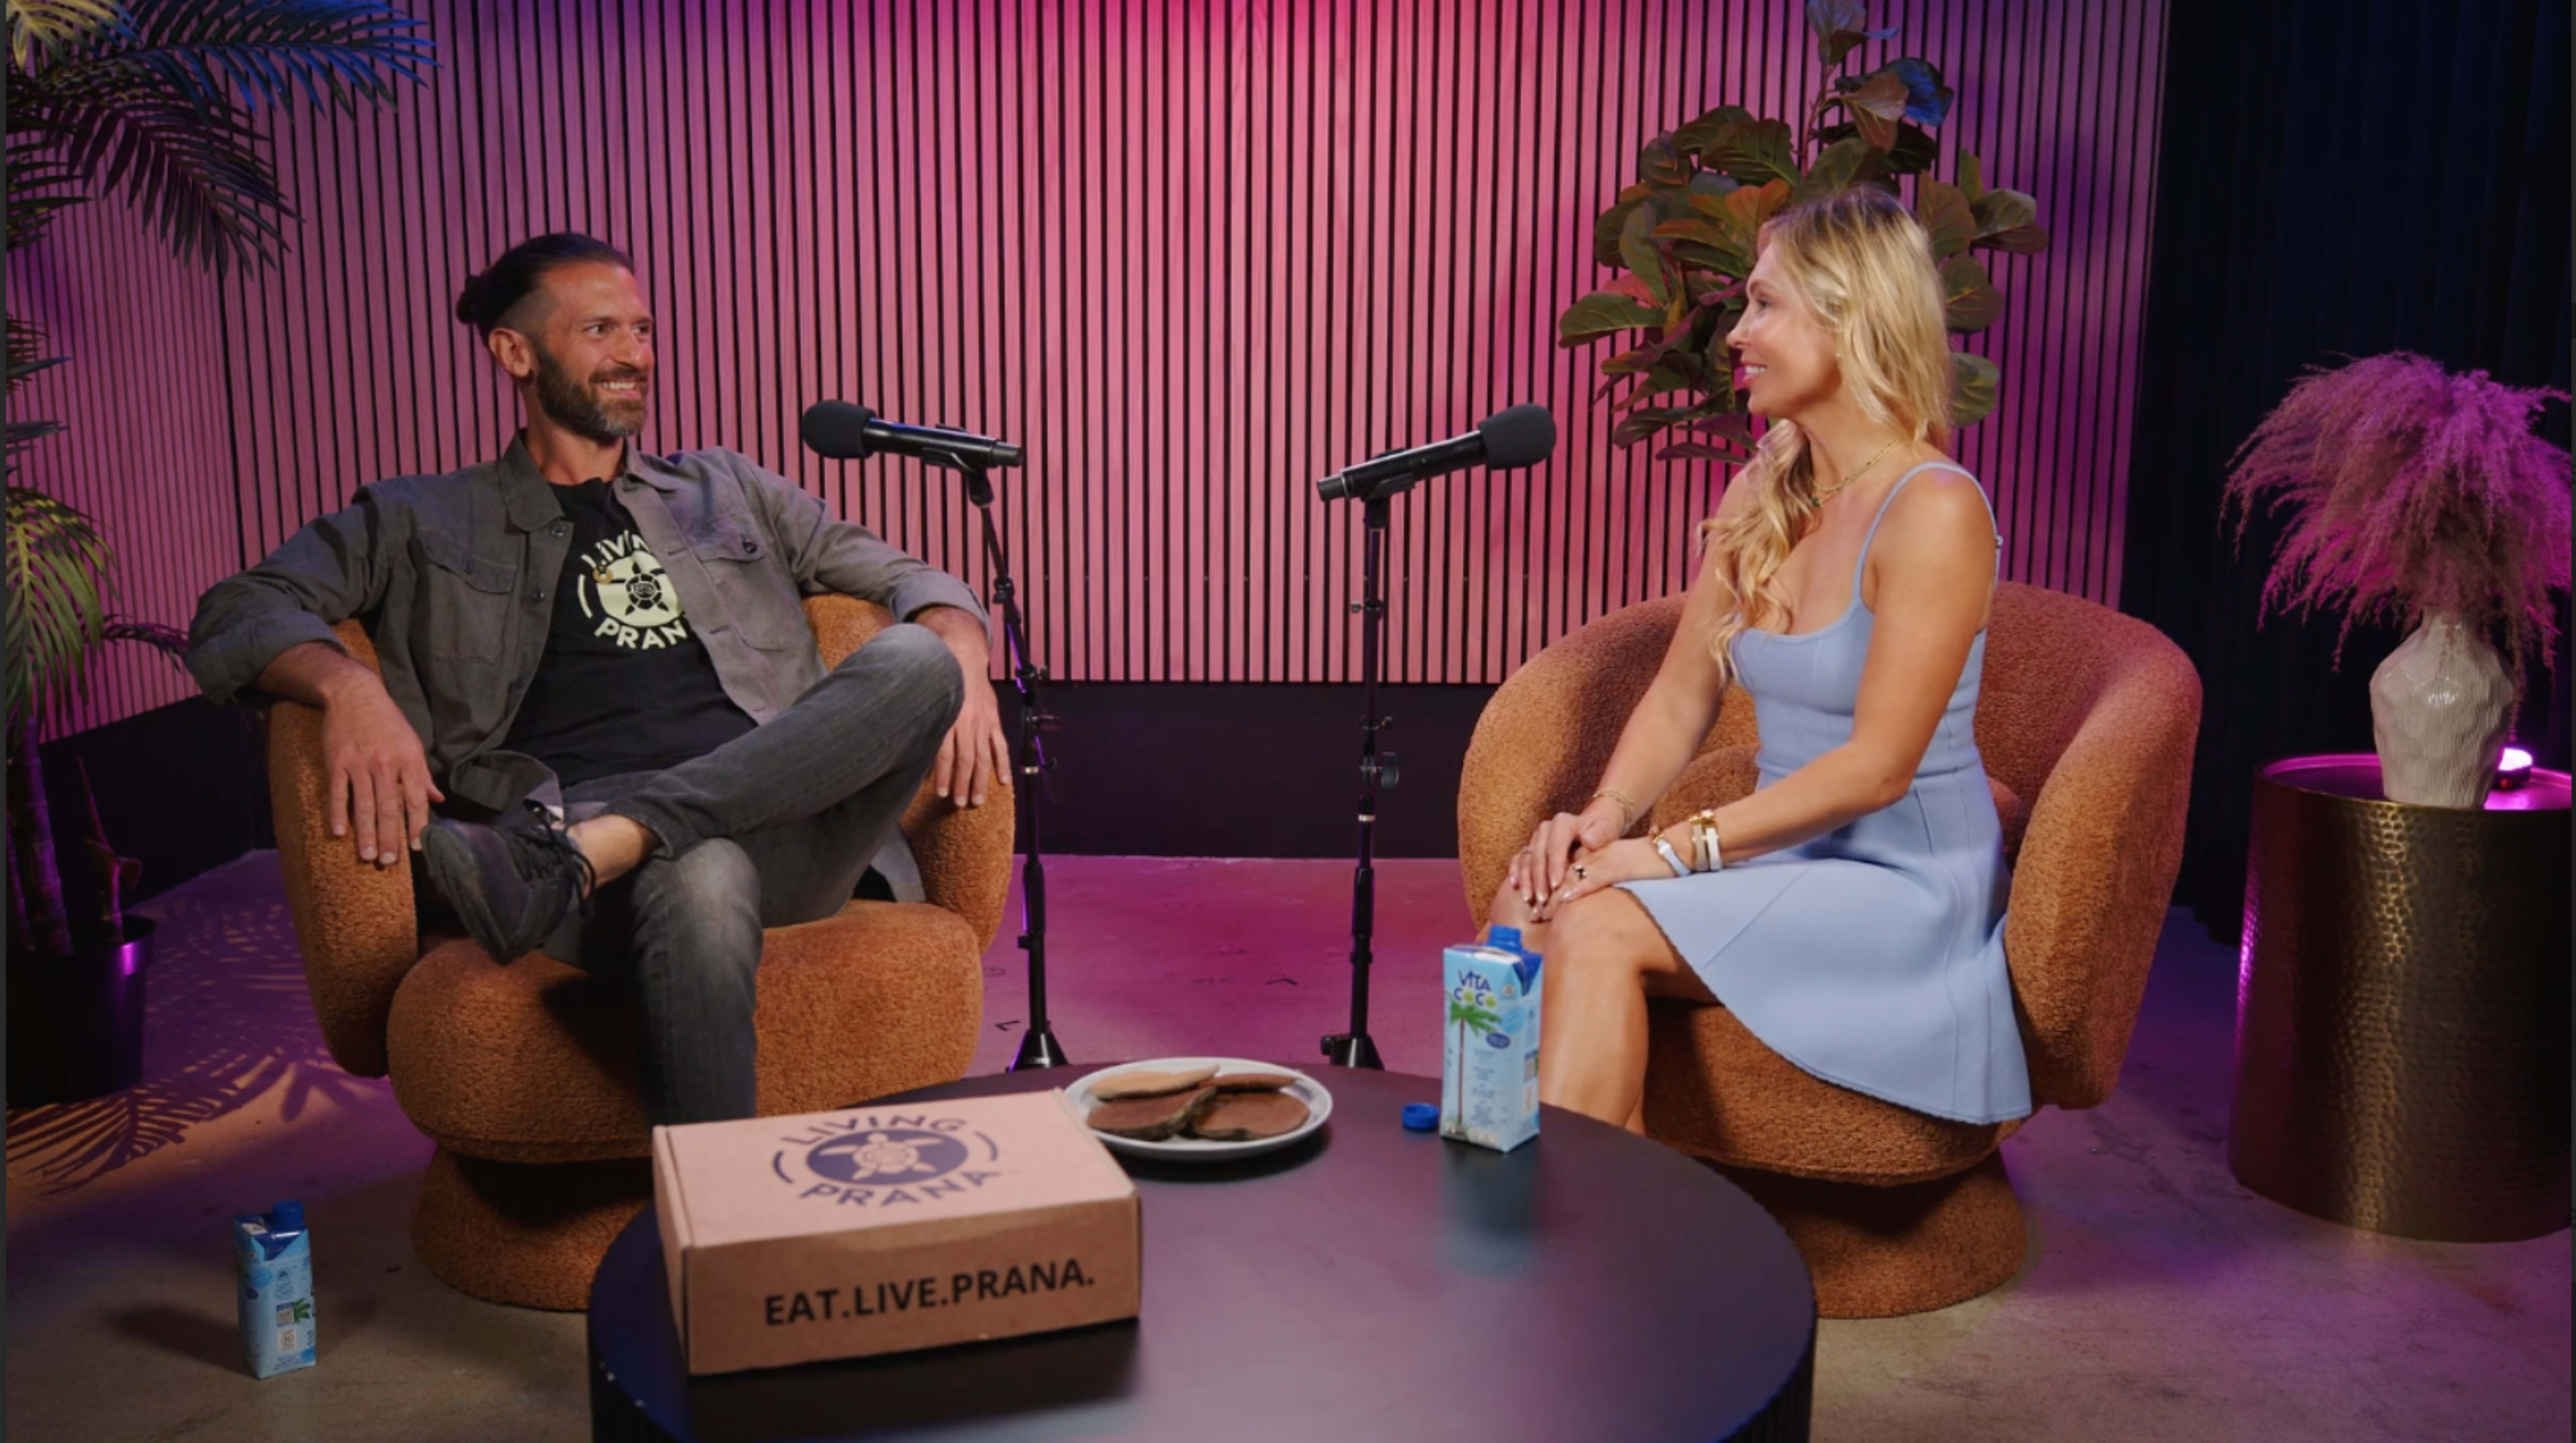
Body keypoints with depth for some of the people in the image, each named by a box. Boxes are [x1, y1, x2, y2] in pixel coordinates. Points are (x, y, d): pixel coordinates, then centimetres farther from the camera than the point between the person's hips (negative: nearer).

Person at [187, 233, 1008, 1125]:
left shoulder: (728, 491, 30)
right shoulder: (424, 522, 22)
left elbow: (911, 580, 27)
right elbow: (236, 616, 12)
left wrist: (959, 667, 2)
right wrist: (348, 687, -13)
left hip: (786, 827, 4)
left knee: (917, 661, -29)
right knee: (700, 878, -41)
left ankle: (584, 853, -36)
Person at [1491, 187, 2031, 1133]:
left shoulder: (1934, 512, -16)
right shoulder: (1760, 495, 8)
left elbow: (1876, 766, -20)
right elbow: (1679, 697, 8)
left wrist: (1677, 849, -22)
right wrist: (1608, 812, -11)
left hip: (1905, 889, -6)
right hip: (1788, 864, 7)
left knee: (1604, 927, -27)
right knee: (1530, 904, -18)